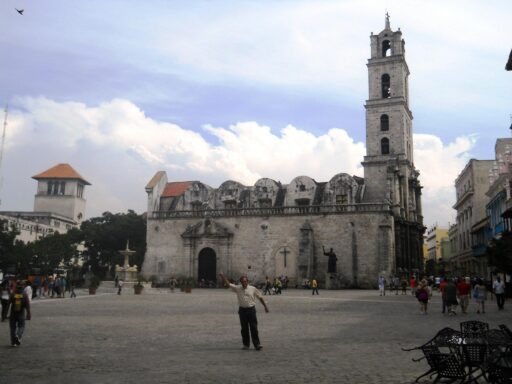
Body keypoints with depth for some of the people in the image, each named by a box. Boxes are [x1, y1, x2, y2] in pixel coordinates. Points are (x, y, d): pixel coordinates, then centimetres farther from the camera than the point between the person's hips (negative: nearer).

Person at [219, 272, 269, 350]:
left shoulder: (253, 289, 1)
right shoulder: (237, 288, 3)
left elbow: (260, 297, 8)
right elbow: (228, 284, 0)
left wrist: (265, 306, 7)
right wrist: (222, 276, -12)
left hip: (251, 309, -2)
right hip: (242, 310, 2)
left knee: (254, 328, -3)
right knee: (244, 328, 8)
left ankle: (257, 344, 1)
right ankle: (246, 344, 19)